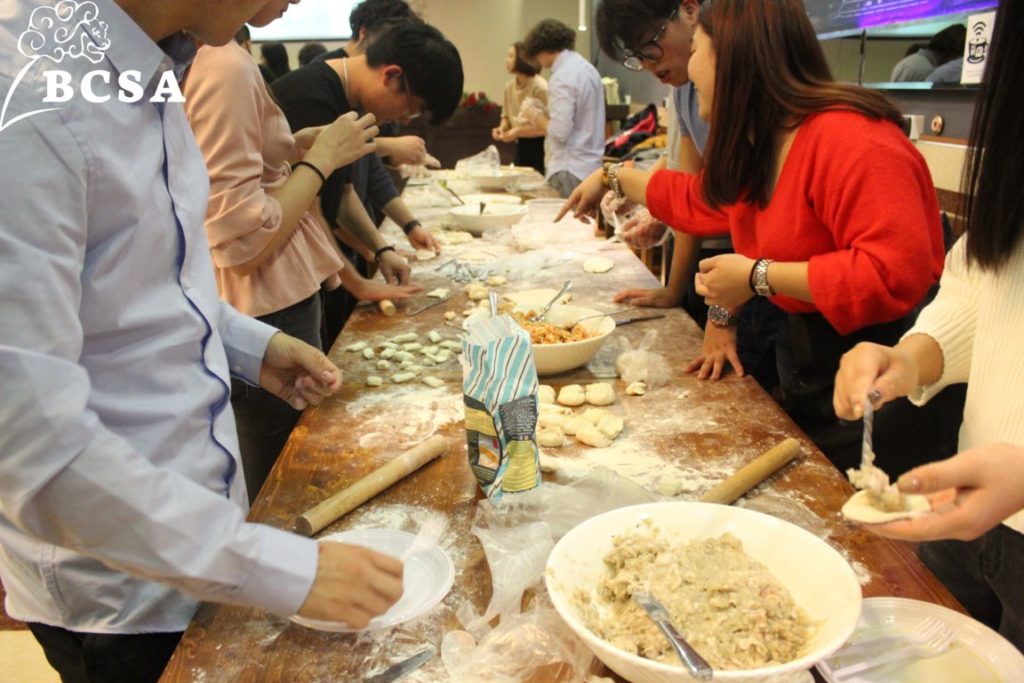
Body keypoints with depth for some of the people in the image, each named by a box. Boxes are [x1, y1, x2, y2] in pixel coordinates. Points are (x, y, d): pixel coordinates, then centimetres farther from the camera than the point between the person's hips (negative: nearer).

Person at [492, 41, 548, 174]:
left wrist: (519, 131, -22)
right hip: (520, 146, 6)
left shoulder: (540, 87, -16)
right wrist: (502, 128, -6)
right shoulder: (509, 86, 4)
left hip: (539, 147, -6)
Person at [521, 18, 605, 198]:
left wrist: (536, 117, -3)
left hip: (571, 171, -9)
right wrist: (544, 117, 17)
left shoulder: (562, 78, -14)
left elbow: (559, 132, -20)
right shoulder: (587, 68, 13)